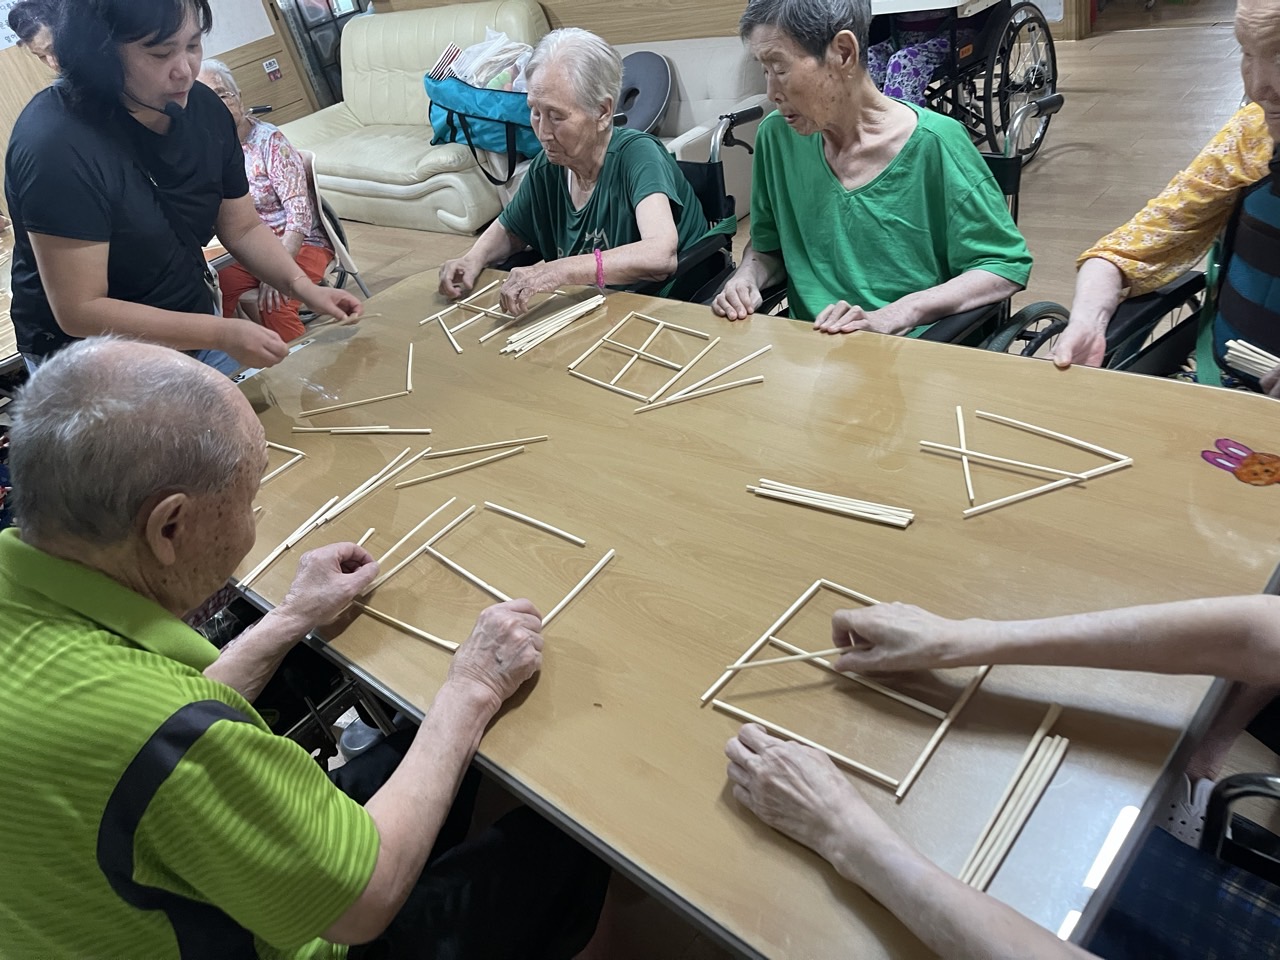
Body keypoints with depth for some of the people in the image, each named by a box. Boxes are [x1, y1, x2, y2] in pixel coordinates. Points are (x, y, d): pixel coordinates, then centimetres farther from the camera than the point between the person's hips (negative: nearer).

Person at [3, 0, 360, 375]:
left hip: (192, 331, 6)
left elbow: (242, 228, 3)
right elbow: (79, 311, -26)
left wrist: (302, 286, -14)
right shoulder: (56, 146, -27)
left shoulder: (203, 108, -7)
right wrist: (221, 334, -31)